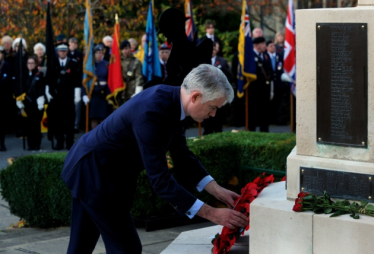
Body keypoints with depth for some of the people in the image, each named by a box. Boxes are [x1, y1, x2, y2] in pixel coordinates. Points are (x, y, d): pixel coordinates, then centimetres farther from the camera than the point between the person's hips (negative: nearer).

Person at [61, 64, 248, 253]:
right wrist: (211, 213, -30)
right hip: (95, 173, -10)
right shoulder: (152, 112, -32)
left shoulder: (169, 98, -4)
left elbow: (181, 154, 7)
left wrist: (217, 191, -1)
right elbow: (160, 180, -31)